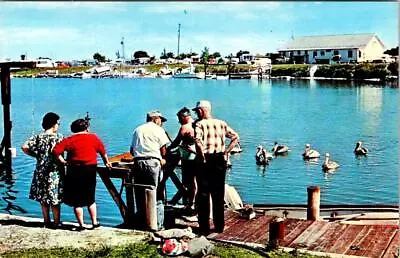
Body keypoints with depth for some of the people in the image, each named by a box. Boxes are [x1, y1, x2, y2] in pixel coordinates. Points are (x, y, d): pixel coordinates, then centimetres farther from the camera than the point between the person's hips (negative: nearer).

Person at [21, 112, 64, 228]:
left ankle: (47, 221, 22)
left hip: (41, 171, 4)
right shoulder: (59, 137, -9)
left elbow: (24, 147, -7)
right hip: (55, 172, -4)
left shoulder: (38, 137, 1)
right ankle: (56, 222, 11)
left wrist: (36, 155, 5)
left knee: (43, 198, 14)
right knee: (55, 199, 5)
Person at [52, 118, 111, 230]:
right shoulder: (94, 138, 3)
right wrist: (106, 162, 27)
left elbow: (56, 151, -10)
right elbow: (103, 151, 13)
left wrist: (63, 161, 1)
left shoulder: (69, 140, -3)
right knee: (90, 199, 17)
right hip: (91, 170, 2)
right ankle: (94, 222, 18)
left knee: (77, 200, 8)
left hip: (75, 171, -2)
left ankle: (81, 224, 10)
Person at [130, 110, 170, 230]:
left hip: (138, 162, 5)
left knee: (140, 194, 9)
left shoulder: (137, 129, 21)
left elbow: (131, 150, 18)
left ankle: (141, 223, 14)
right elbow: (163, 150, 2)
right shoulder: (158, 130, 6)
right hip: (153, 162, -4)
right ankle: (157, 223, -1)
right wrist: (162, 160, 19)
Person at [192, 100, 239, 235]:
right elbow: (235, 137, 7)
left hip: (206, 161, -5)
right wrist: (226, 152, 4)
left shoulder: (200, 124, -9)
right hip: (220, 160, 5)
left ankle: (204, 228, 7)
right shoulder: (221, 123, 8)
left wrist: (202, 157, -15)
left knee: (203, 194, 4)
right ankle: (219, 226, 20)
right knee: (219, 194, 14)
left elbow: (198, 141, -26)